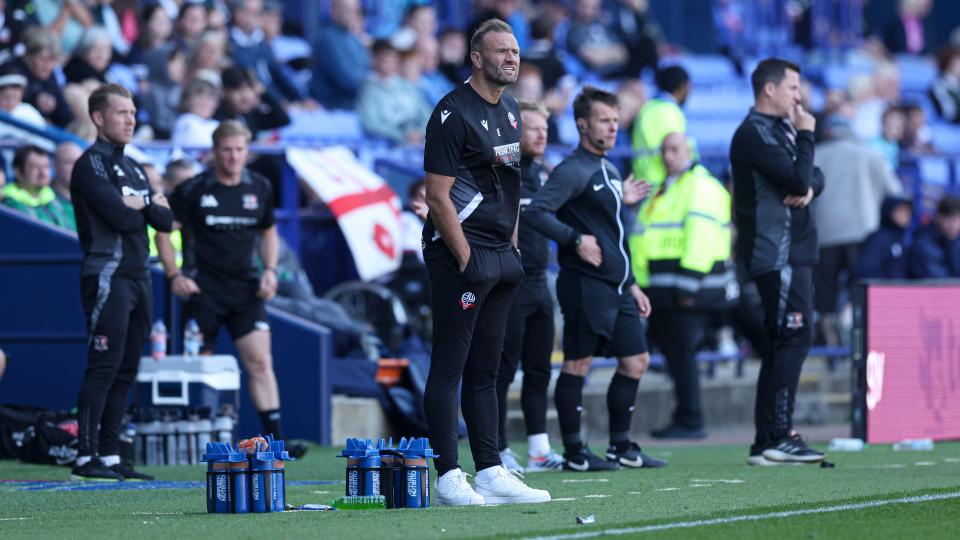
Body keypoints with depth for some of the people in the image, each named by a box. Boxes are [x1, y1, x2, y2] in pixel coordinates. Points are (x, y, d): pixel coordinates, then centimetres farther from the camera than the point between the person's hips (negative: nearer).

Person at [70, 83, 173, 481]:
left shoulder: (133, 168, 20)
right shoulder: (90, 164, -7)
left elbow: (165, 220, 12)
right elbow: (119, 217, -18)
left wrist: (139, 203, -5)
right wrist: (149, 205, 1)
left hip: (138, 279, 8)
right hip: (107, 277, -8)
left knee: (126, 370, 7)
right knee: (104, 367, -13)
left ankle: (110, 455, 10)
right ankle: (85, 457, -14)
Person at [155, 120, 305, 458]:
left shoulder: (260, 188, 7)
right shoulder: (193, 190, -4)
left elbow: (269, 232, 21)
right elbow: (163, 230, 2)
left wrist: (270, 270, 6)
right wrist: (174, 275, -8)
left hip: (245, 287, 3)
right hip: (203, 288, -3)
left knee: (260, 361, -8)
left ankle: (275, 439, -12)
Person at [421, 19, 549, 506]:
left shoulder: (510, 113, 15)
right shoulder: (454, 113, -12)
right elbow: (438, 196, -15)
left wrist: (512, 250, 14)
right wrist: (466, 260, -17)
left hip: (501, 254, 9)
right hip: (460, 252, -9)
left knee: (484, 370, 11)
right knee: (449, 368, -6)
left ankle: (491, 472, 14)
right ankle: (448, 478, -6)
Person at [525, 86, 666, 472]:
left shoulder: (609, 171, 18)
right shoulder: (572, 171, -10)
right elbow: (535, 212, -22)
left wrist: (631, 283, 23)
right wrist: (575, 239, -24)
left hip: (616, 287, 9)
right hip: (586, 283, -9)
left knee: (636, 360, 10)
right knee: (578, 364, -4)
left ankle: (621, 448, 17)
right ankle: (574, 452, 1)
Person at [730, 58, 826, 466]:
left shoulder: (782, 128, 19)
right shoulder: (753, 134, -12)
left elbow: (811, 176, 18)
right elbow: (796, 178, -20)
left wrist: (809, 187, -5)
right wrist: (807, 134, -8)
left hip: (793, 252, 10)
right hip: (776, 252, -10)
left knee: (783, 342, 10)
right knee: (794, 338, -13)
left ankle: (766, 442, 12)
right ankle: (778, 437, -14)